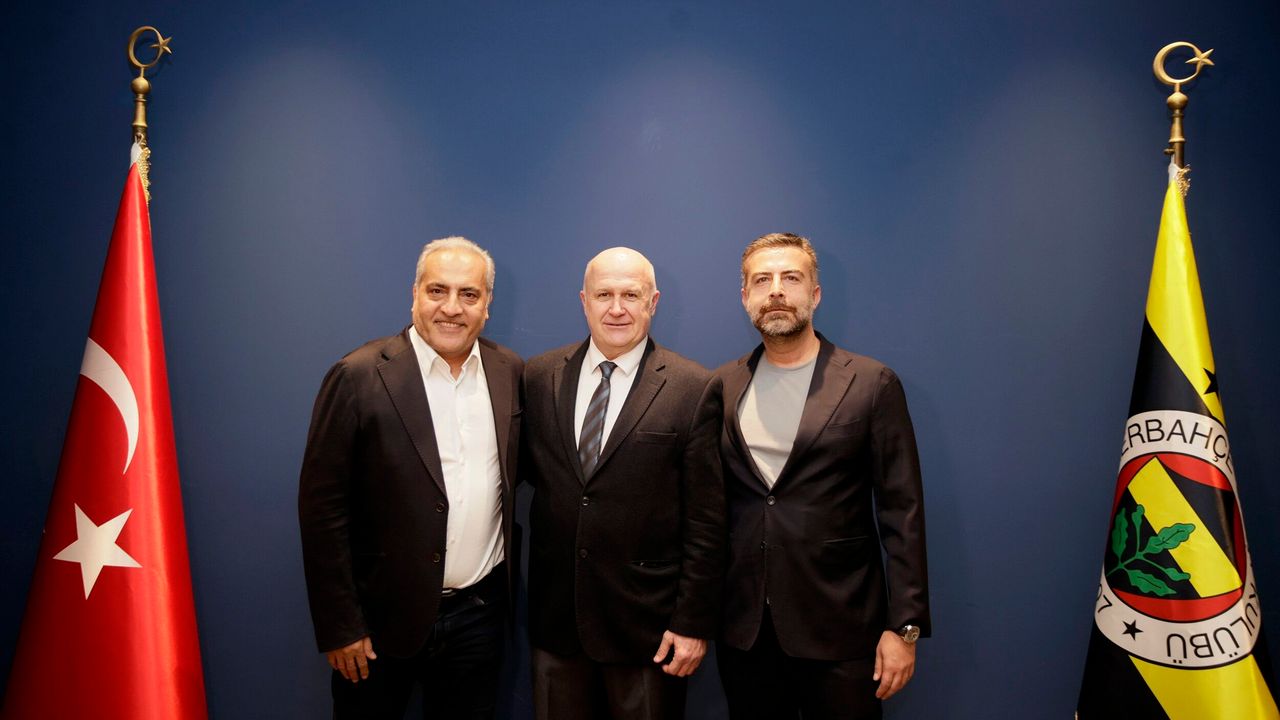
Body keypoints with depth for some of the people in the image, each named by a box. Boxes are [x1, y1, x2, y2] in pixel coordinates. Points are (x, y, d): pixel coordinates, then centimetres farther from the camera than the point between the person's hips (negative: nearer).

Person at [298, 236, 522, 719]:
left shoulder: (510, 372, 0)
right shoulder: (360, 377, -12)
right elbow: (322, 507, -11)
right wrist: (339, 626, -10)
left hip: (480, 612, 4)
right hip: (385, 615, -3)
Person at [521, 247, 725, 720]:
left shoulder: (693, 389, -9)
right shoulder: (540, 376, 2)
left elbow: (705, 521, -8)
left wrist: (693, 622, -8)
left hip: (646, 623, -3)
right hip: (555, 614, 3)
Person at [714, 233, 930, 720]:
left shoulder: (871, 384, -5)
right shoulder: (722, 387, 4)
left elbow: (902, 512, -5)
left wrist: (905, 626, -8)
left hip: (839, 626, -2)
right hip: (742, 625, 3)